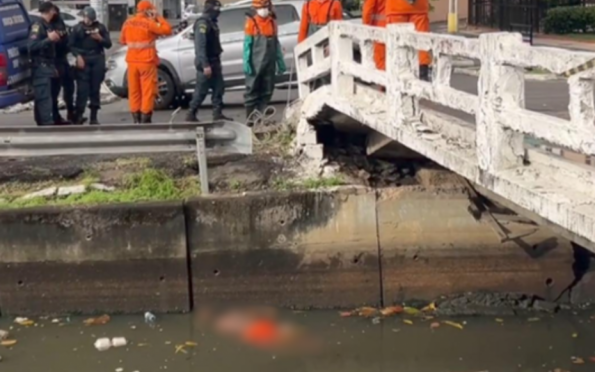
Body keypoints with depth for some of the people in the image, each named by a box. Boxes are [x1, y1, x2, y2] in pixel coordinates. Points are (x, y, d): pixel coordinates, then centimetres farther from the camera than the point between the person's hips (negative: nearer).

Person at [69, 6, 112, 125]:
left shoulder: (100, 27, 8)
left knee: (95, 89, 3)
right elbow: (71, 44, 1)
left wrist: (100, 38, -12)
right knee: (82, 89, -10)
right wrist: (78, 56, -14)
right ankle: (79, 116, -8)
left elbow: (108, 44, 7)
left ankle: (94, 117, 9)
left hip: (98, 60, 2)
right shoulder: (78, 28, 4)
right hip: (83, 60, -2)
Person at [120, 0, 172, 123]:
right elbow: (167, 30, -10)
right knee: (148, 90, -2)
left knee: (134, 90, 10)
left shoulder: (128, 23, 6)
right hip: (147, 61, -5)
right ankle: (145, 119, -5)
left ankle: (136, 119, 12)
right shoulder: (149, 23, -10)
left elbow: (122, 41, 16)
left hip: (132, 61, 5)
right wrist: (158, 17, -1)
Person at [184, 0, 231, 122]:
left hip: (214, 62, 9)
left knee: (218, 88, 8)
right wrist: (205, 65, -27)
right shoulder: (203, 23, -16)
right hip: (206, 63, -9)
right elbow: (200, 46, -23)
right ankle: (191, 115, 2)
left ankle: (217, 113, 12)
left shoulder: (212, 22, 14)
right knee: (201, 90, -5)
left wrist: (217, 62, 19)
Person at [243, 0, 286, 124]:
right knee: (252, 91, -2)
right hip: (255, 64, -5)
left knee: (267, 91, 6)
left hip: (269, 63, 5)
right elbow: (247, 44, -6)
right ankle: (250, 118, 2)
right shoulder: (251, 22, -3)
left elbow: (276, 43, 16)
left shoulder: (272, 22, 13)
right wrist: (247, 62, -14)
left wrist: (280, 61, 13)